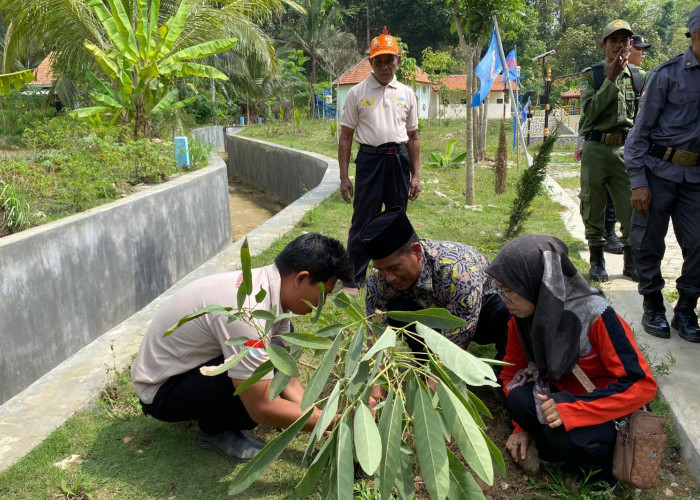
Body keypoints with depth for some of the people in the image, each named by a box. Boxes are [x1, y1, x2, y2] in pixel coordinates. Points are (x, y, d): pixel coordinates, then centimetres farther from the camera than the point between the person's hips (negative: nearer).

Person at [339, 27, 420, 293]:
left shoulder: (406, 93, 9)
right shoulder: (357, 93, 1)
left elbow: (413, 137, 12)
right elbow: (346, 136, 1)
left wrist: (414, 176, 8)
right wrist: (344, 176, -5)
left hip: (399, 160, 3)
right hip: (369, 159, -3)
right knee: (363, 220, -1)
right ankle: (353, 278, 10)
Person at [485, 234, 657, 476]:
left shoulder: (594, 315, -28)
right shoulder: (520, 317, -11)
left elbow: (642, 384, -27)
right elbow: (513, 372, 3)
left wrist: (571, 411, -33)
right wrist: (521, 427, -7)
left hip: (610, 405, -4)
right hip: (563, 393, 4)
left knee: (565, 436, -32)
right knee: (519, 398, -25)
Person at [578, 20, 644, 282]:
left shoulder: (638, 76, 9)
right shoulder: (591, 74, 0)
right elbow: (590, 110, -14)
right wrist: (611, 79, -14)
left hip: (626, 150, 2)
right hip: (595, 150, -2)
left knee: (631, 207, 1)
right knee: (594, 207, 5)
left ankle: (631, 261, 17)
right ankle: (597, 261, 19)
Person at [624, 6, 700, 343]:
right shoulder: (668, 74, -5)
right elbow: (641, 129, -6)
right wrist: (638, 182, -11)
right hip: (660, 171, -4)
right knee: (649, 244, 3)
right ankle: (653, 308, 20)